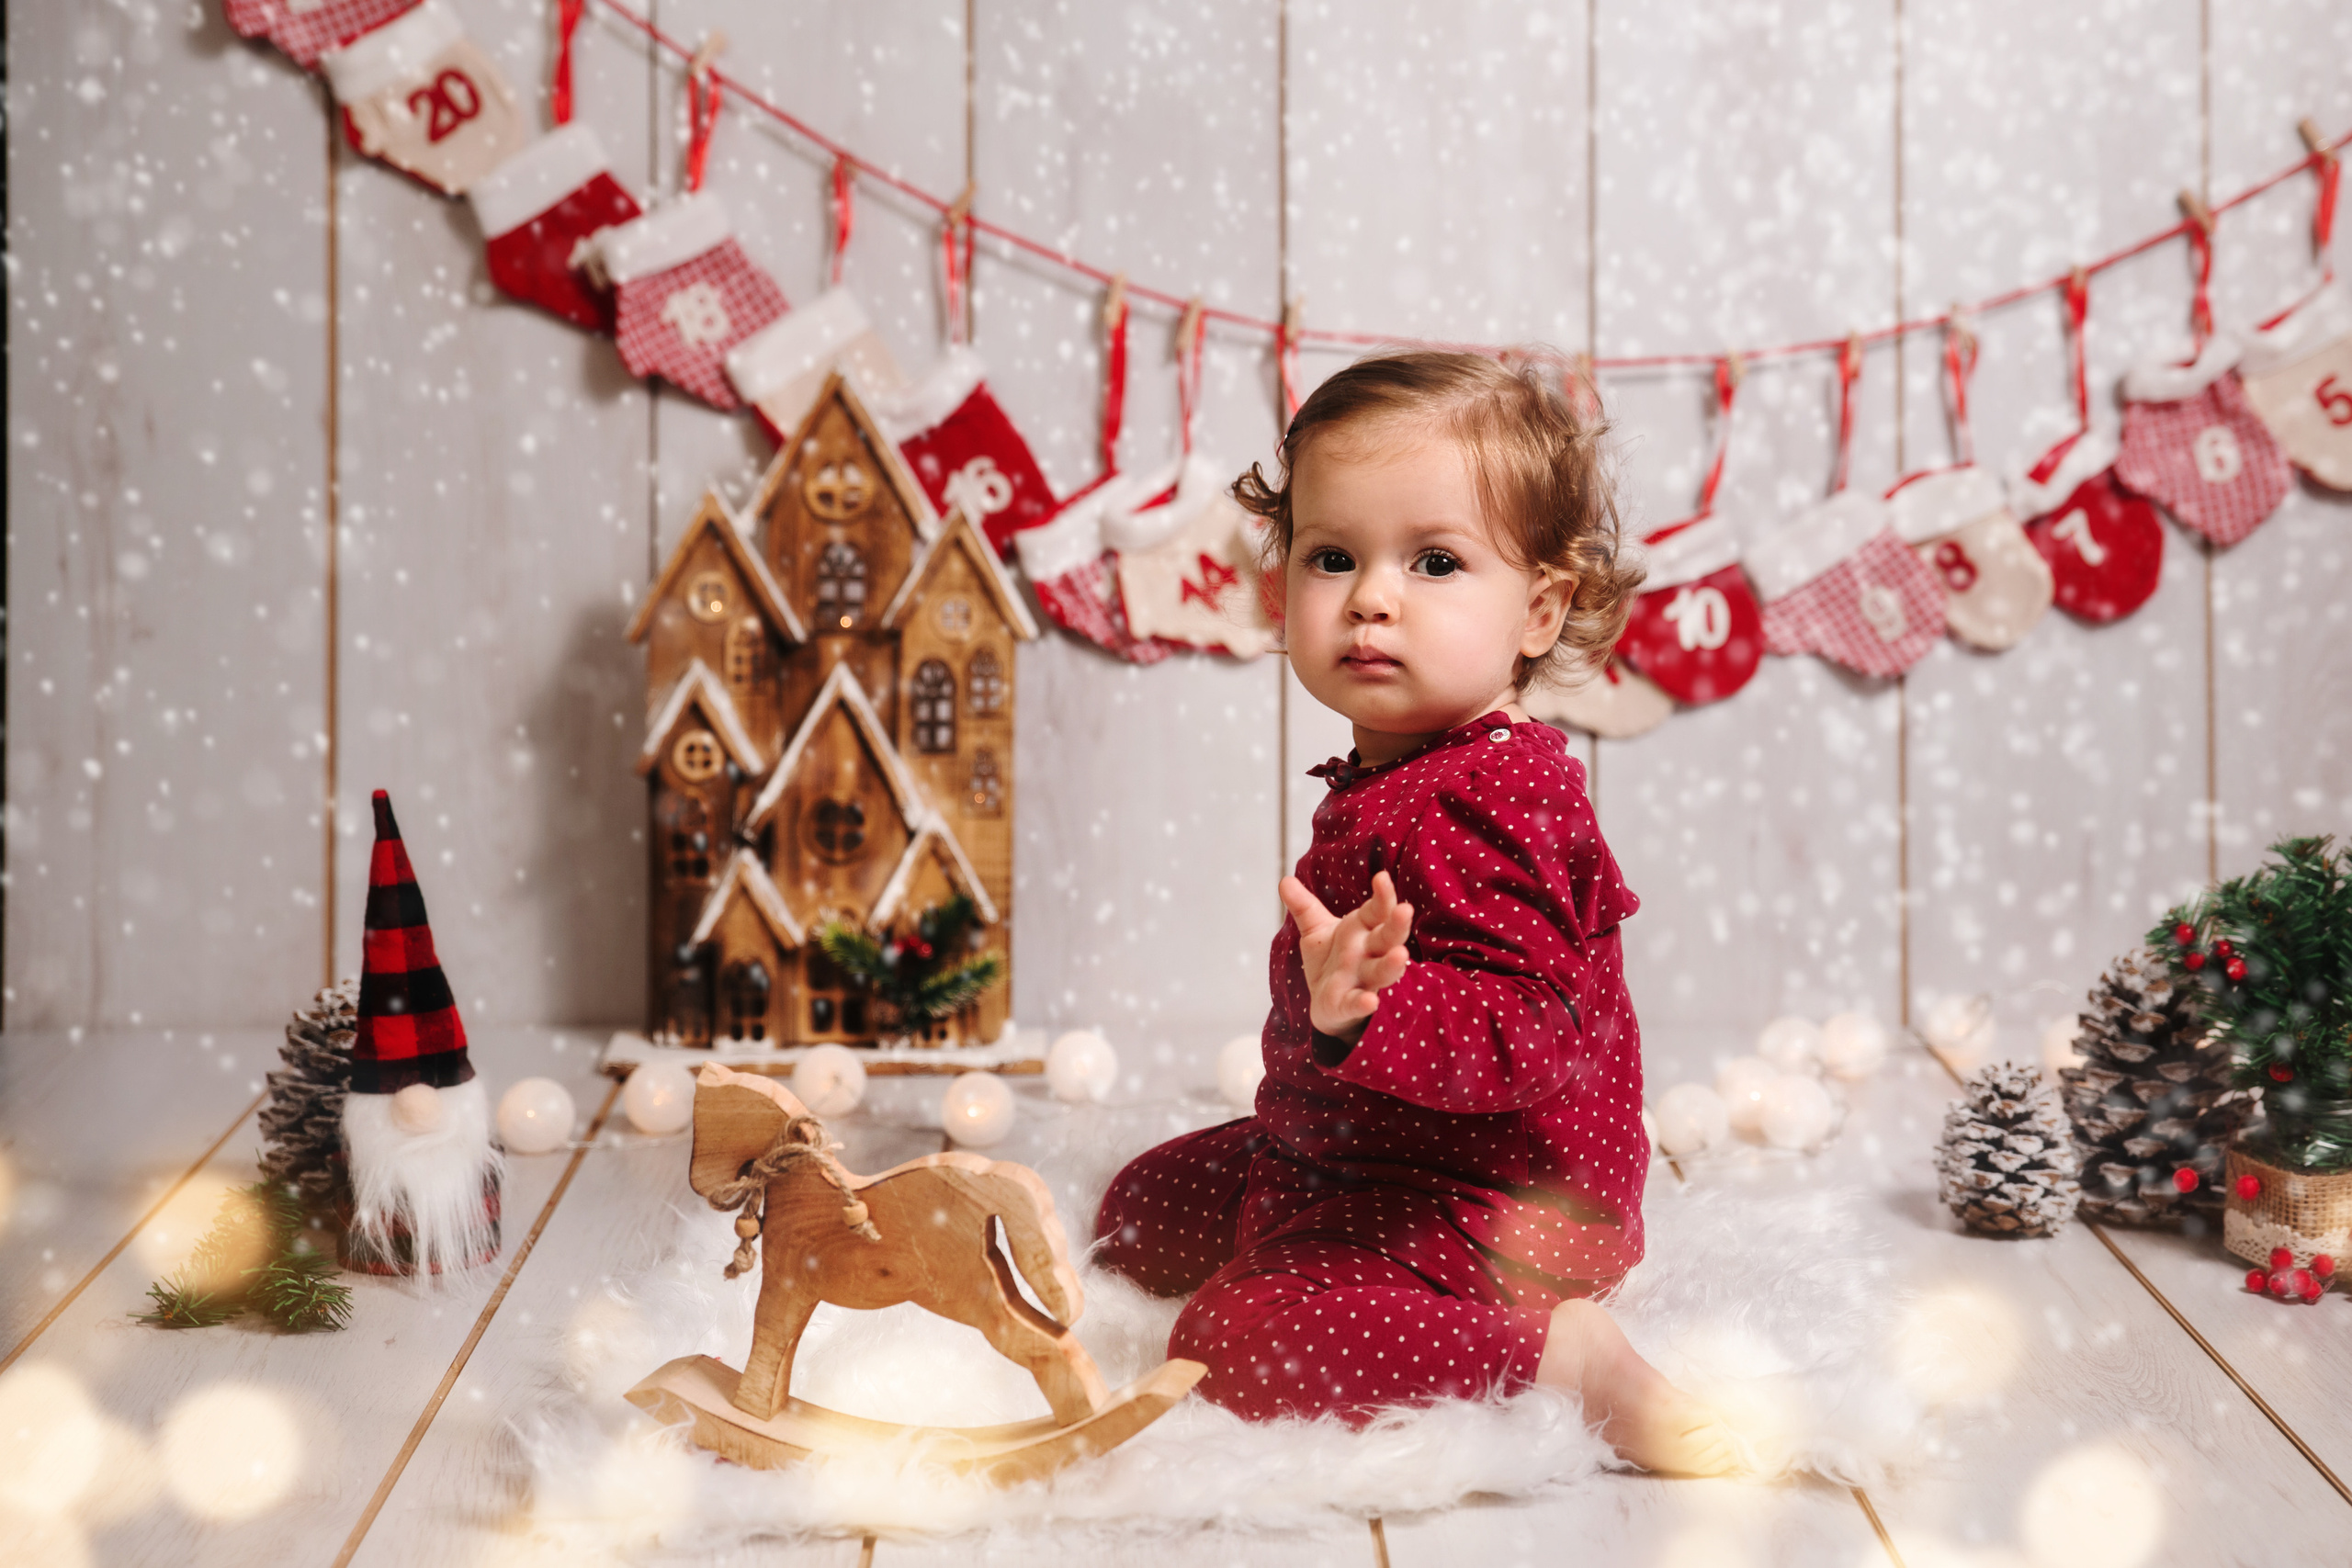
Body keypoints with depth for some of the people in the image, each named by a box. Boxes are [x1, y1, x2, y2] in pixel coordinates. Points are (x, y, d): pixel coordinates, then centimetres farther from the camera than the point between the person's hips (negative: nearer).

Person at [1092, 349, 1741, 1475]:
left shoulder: (1484, 802, -27)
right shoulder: (1391, 775, 6)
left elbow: (1532, 1029, -36)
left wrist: (1368, 1011, -49)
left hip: (1480, 1205, -11)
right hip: (1344, 1161, 11)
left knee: (1237, 1345, -28)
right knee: (1145, 1207, 25)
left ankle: (1568, 1352, -16)